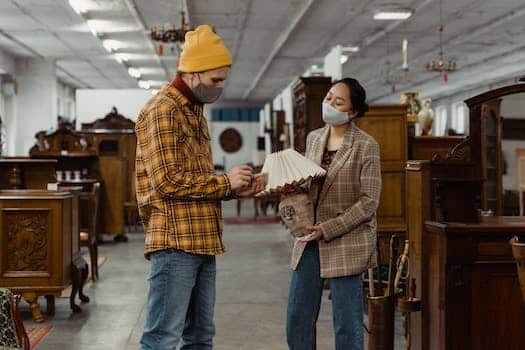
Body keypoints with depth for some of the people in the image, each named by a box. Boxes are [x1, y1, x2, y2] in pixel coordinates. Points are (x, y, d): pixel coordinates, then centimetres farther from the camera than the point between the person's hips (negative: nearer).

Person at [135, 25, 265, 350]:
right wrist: (224, 182, -10)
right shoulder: (163, 110, -10)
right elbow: (168, 180, -19)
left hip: (202, 241, 10)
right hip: (175, 242, -10)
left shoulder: (196, 113, 20)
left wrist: (234, 188, 7)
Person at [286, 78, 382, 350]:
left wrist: (327, 229, -17)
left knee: (347, 326, 2)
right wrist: (291, 189, -2)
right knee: (297, 321, 9)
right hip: (310, 240, 6)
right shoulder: (313, 138, 10)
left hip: (346, 243, -6)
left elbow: (369, 202, -12)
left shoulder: (365, 146, -8)